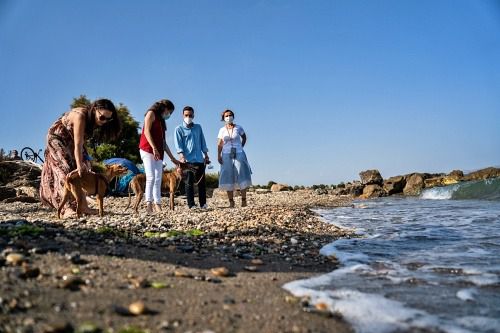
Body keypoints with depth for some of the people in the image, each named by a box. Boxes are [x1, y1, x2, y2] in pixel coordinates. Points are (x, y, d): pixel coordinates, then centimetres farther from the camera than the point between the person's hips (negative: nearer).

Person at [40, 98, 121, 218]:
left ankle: (83, 206, -6)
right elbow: (78, 144, -39)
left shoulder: (94, 120, -12)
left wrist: (82, 165, -14)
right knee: (66, 171, -18)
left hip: (71, 142, 7)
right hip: (57, 138, -7)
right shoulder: (80, 115, -35)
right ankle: (67, 208, -23)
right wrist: (79, 165, -43)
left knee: (83, 171, -4)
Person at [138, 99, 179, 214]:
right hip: (148, 149, -8)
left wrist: (172, 158, 23)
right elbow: (146, 131, -8)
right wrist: (154, 148, -20)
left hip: (158, 153, 8)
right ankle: (149, 204, -27)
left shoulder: (162, 120, 27)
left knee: (158, 180, -1)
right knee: (151, 177, -20)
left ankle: (158, 206, -4)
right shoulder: (151, 113, 6)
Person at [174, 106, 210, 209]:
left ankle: (203, 204, 10)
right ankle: (191, 205, 1)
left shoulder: (198, 127, 16)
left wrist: (206, 155, 14)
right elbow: (178, 144, -4)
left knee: (201, 182, 4)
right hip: (187, 160, -4)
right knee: (189, 183, -3)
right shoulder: (179, 129, 4)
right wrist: (181, 155, -17)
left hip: (199, 159, 4)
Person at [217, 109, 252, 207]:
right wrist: (218, 155, -12)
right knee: (228, 178, -1)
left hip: (238, 154, 0)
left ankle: (244, 200, -1)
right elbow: (219, 144, 0)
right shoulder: (222, 130, 4)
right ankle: (231, 202, 2)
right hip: (227, 155, 1)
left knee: (242, 176, -6)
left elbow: (244, 137, 20)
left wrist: (241, 147, 9)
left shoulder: (238, 128, 4)